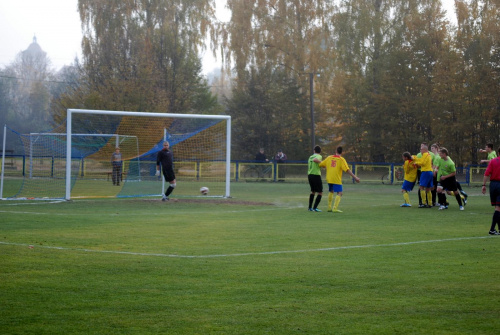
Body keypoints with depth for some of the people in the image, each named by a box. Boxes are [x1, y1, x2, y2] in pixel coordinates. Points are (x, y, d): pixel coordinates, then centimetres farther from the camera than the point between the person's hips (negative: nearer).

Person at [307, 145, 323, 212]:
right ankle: (315, 207, -8)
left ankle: (310, 207, 18)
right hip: (316, 175, -7)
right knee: (320, 193, 0)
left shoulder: (310, 157, 16)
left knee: (313, 191, 21)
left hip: (310, 175, 7)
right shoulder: (319, 156, -5)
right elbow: (315, 160, -28)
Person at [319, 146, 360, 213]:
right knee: (339, 193, -3)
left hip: (329, 179, 6)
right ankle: (335, 208, -18)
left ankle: (329, 208, 24)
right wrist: (355, 177, -14)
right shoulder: (341, 159, -5)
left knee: (331, 192, 24)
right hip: (337, 179, -6)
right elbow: (347, 170, -14)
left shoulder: (329, 157, 9)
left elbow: (321, 164, 16)